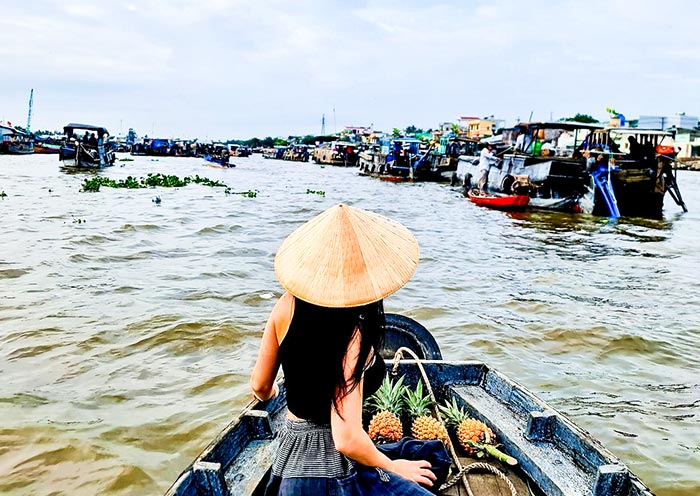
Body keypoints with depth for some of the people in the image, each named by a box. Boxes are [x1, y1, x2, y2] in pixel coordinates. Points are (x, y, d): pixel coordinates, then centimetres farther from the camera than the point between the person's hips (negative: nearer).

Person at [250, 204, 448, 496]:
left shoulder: (286, 306, -7)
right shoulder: (355, 335, -24)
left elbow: (260, 386, 3)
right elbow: (346, 440, -27)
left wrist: (267, 395, 28)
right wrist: (392, 467, -8)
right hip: (334, 472, -8)